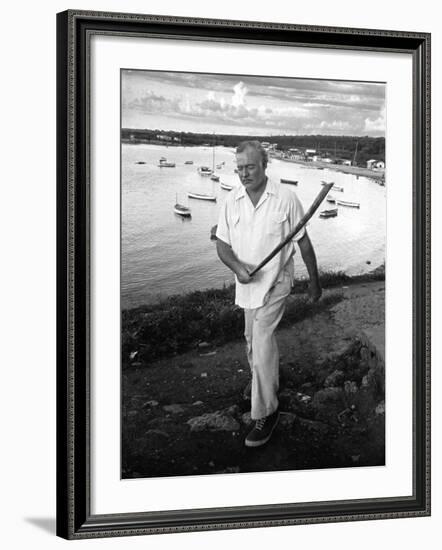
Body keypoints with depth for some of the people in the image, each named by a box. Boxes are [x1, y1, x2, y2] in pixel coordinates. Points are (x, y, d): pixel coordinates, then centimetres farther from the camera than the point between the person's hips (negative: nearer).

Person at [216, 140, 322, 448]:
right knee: (254, 340, 18)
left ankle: (266, 413, -4)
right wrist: (237, 267, -21)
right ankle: (270, 383, 42)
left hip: (276, 281, -5)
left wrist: (314, 281, 3)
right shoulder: (232, 201, -3)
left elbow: (304, 242, -3)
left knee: (261, 343, -13)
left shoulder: (286, 198, -13)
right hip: (247, 283, 5)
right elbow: (222, 244, 0)